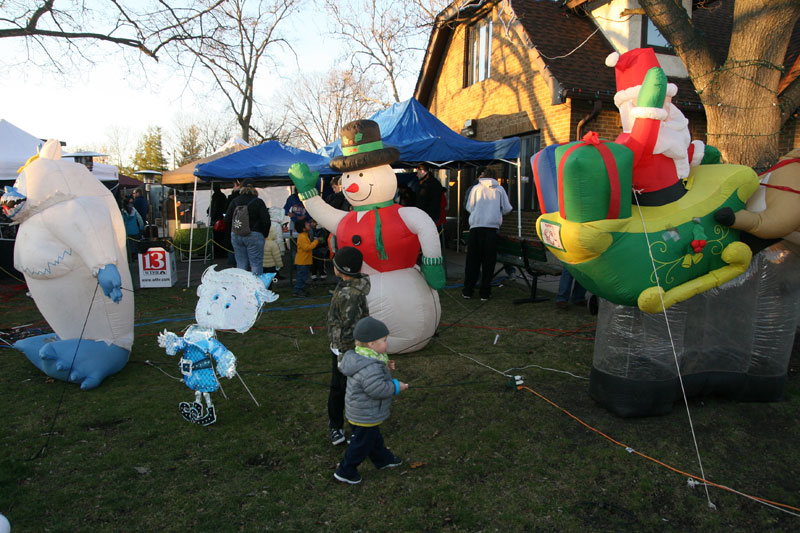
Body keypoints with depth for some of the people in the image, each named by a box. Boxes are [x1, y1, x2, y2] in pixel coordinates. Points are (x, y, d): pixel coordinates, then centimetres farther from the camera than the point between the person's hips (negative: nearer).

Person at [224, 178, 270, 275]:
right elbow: (266, 221, -11)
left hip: (236, 236, 4)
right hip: (254, 236, -4)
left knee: (240, 264, 9)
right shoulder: (258, 202, -6)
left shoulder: (235, 201, 6)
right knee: (256, 264, -2)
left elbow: (227, 219, 9)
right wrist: (265, 234, 3)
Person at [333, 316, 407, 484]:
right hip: (366, 415, -10)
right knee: (362, 443, 9)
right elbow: (378, 389, -34)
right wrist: (396, 387, -20)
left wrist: (384, 367, 2)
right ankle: (345, 471, 24)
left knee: (374, 438, 28)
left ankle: (383, 459, 48)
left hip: (358, 412, 10)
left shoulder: (360, 359, -2)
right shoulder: (369, 368, -35)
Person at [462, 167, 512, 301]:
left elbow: (469, 207, 11)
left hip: (476, 226, 0)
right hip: (492, 226, 0)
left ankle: (468, 291, 10)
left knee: (472, 260, 7)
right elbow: (507, 209, 10)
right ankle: (485, 293, 6)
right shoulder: (499, 189, 10)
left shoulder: (476, 188, 9)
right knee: (488, 261, 5)